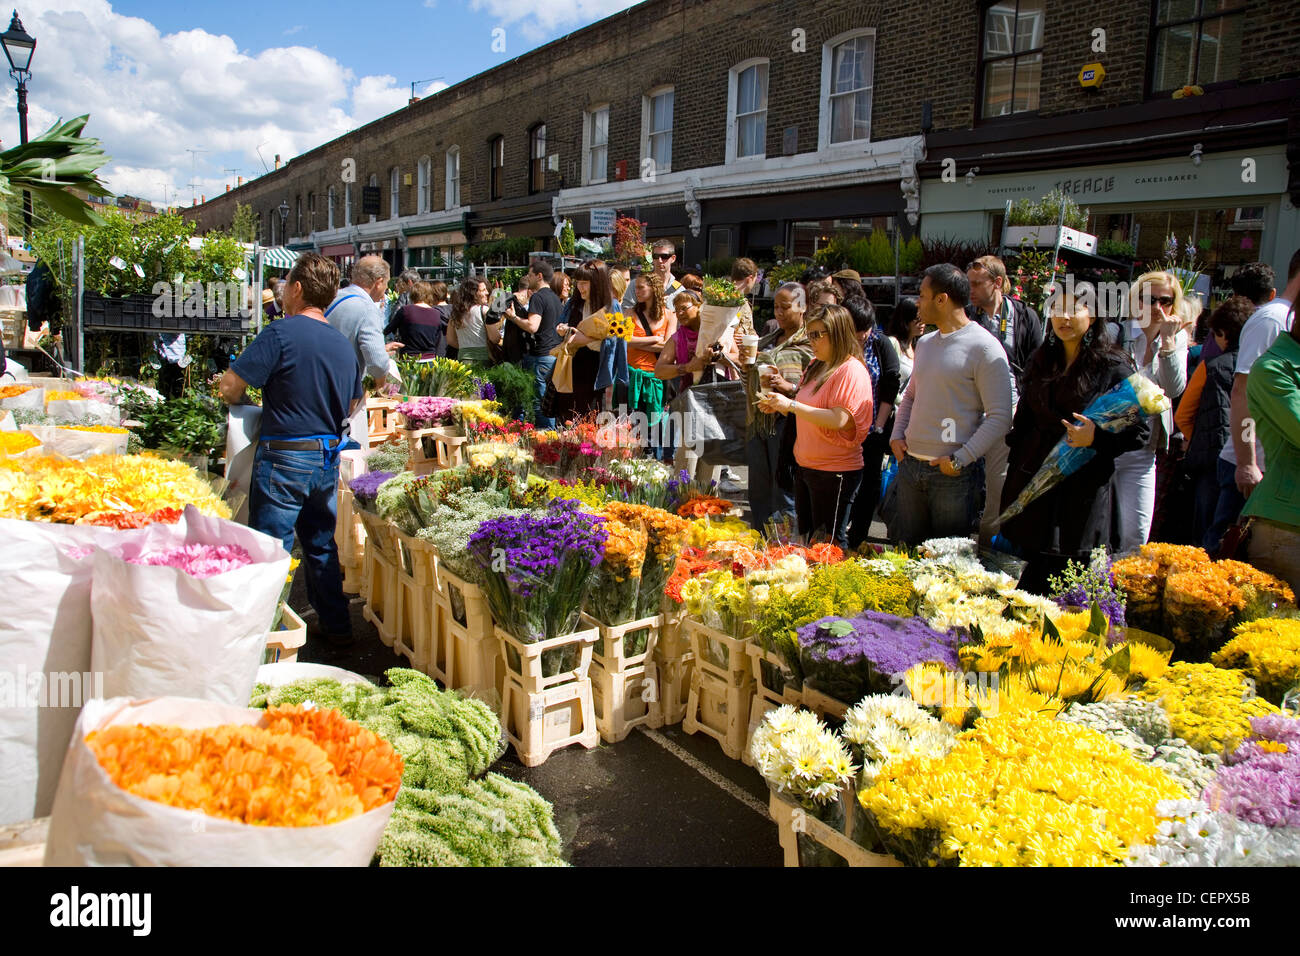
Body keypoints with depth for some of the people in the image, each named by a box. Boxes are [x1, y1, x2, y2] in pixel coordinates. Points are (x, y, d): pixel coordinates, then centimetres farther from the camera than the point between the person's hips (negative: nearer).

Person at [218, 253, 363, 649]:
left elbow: (230, 387, -14)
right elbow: (354, 404, 18)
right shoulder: (344, 343, 7)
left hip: (285, 457, -7)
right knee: (321, 544, 18)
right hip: (328, 456, 7)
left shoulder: (282, 332, -14)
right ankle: (336, 626, 26)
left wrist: (238, 400, 7)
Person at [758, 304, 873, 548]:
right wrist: (778, 405, 4)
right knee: (806, 535, 15)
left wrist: (791, 405, -22)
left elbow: (838, 420, -25)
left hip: (835, 471, -9)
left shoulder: (851, 370, -15)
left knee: (830, 543, 1)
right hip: (805, 466, 9)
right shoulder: (816, 366, 11)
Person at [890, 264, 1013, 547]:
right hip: (910, 466, 7)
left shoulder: (984, 347, -10)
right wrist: (897, 435, 8)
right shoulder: (925, 343, 13)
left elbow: (1000, 417, -13)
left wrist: (960, 459, -18)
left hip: (954, 473, -7)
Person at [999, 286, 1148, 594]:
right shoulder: (1041, 361, 11)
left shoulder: (1113, 367, -5)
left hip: (1083, 486, -4)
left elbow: (1139, 431, -5)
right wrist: (1015, 470, 13)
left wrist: (1096, 437, -21)